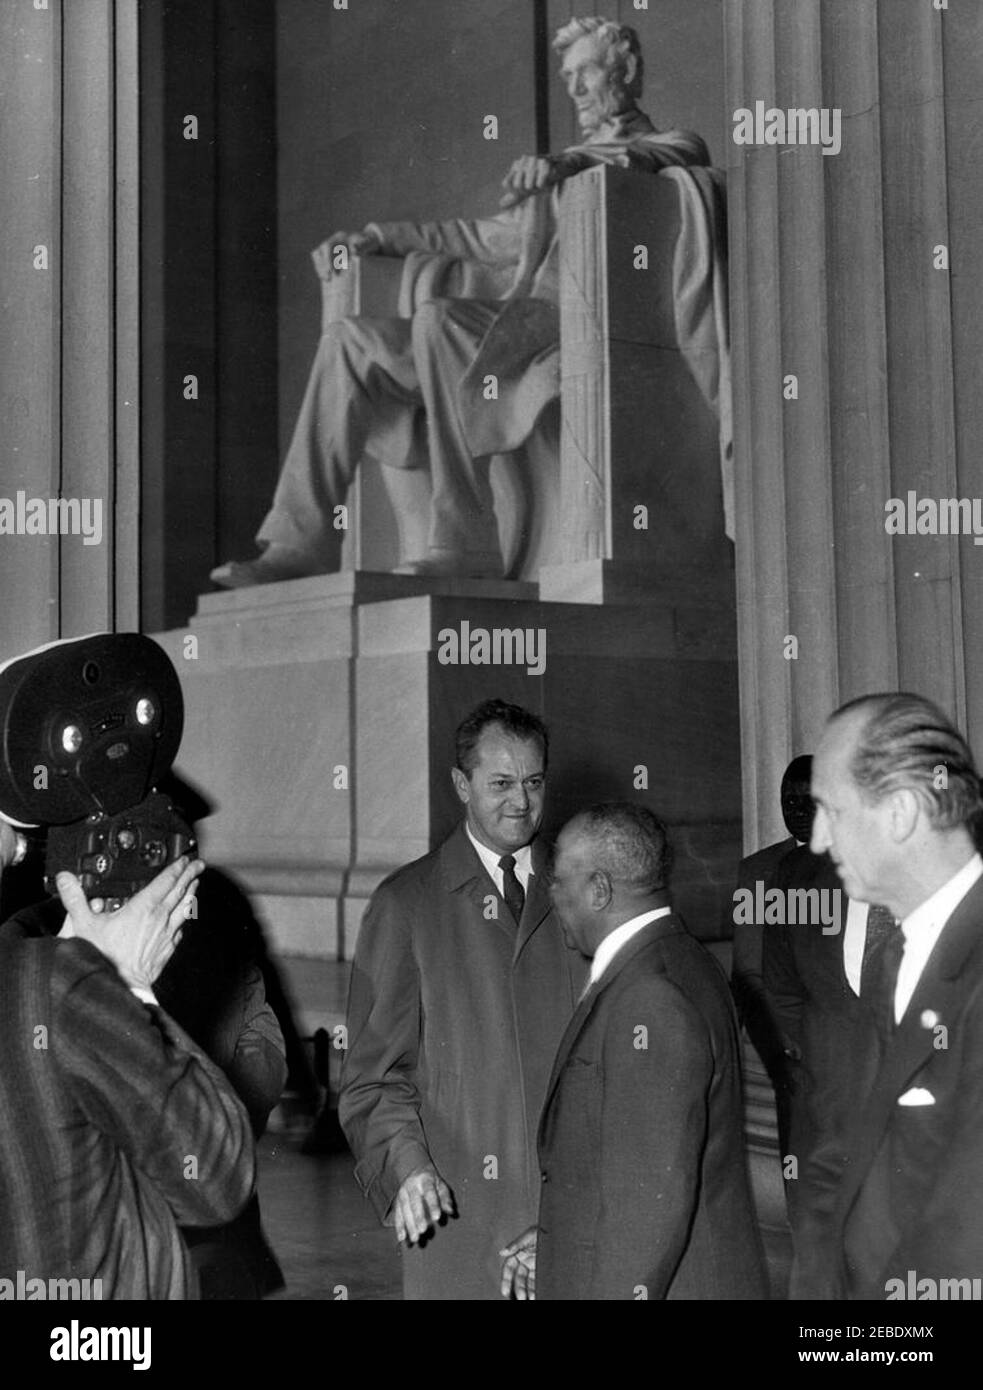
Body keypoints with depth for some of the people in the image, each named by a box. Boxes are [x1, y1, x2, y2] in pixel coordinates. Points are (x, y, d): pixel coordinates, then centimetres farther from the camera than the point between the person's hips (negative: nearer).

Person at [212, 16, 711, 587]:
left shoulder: (676, 146, 15)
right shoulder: (565, 169, 36)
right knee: (349, 340, -9)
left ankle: (466, 545, -36)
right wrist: (375, 236, 26)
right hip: (514, 330, 7)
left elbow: (641, 158, -9)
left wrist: (569, 161, -29)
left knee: (438, 318, -34)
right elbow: (496, 238, 36)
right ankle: (301, 541, -18)